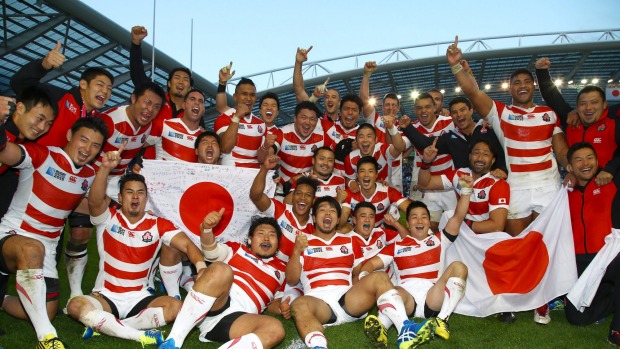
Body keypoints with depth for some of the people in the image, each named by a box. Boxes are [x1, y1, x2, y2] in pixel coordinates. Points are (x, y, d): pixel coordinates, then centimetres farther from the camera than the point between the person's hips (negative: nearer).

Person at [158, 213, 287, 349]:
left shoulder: (281, 270, 27)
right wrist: (206, 228, -17)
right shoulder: (237, 249, 21)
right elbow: (211, 250, 2)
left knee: (275, 329, -30)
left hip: (239, 320, 1)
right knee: (221, 270, -32)